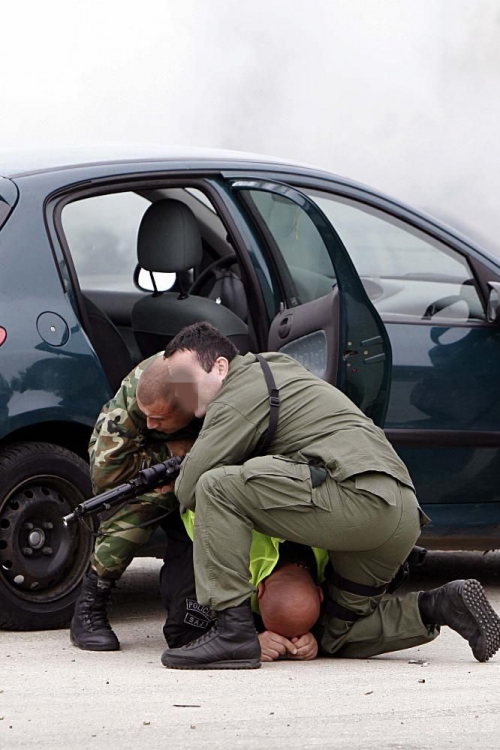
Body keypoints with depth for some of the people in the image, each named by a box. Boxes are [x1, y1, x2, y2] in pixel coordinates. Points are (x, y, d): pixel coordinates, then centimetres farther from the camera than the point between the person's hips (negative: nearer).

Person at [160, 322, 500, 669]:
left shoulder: (239, 393, 0)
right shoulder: (279, 366, 30)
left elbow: (188, 489, -5)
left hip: (360, 494, -10)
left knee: (217, 487, -13)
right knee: (339, 637, 22)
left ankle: (233, 632, -18)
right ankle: (439, 607, 6)